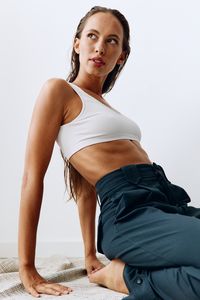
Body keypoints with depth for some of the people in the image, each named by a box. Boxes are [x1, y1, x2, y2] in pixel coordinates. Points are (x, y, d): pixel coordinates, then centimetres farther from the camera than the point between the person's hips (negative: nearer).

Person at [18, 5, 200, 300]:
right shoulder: (59, 91, 0)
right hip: (129, 211, -8)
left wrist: (91, 258, 20)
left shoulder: (102, 106, 24)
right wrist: (27, 269, -9)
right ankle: (127, 276, -9)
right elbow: (33, 176, -6)